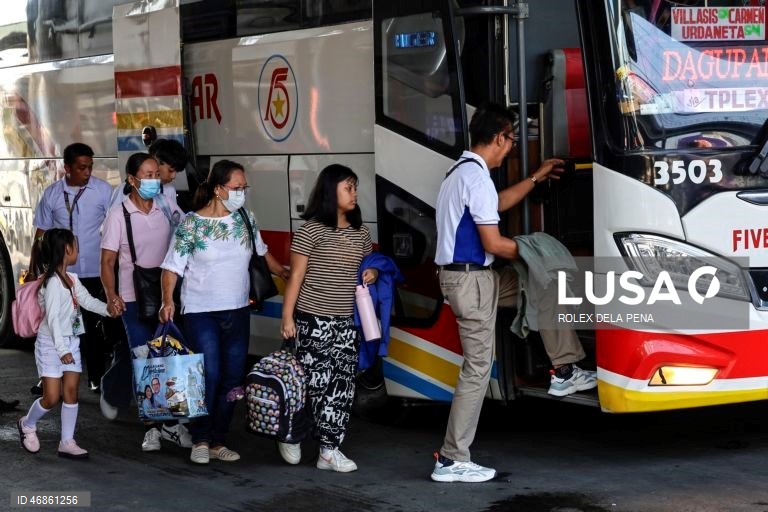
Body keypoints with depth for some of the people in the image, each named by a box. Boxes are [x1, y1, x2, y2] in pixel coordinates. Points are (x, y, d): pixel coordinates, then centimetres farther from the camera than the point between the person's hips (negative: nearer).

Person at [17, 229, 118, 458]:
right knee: (52, 397, -5)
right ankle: (27, 424, 22)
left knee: (71, 392, 5)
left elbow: (88, 300, 5)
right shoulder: (53, 282, -18)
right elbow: (53, 317, -21)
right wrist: (62, 349, -24)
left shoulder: (72, 279, 9)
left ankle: (67, 442, 10)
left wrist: (107, 308, -15)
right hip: (51, 344, -8)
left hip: (71, 342, 8)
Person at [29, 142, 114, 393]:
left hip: (93, 272, -2)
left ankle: (96, 377, 16)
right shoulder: (52, 194, 3)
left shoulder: (103, 190, -3)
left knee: (94, 326, 5)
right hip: (60, 273, 2)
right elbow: (41, 234, 8)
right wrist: (33, 270, 8)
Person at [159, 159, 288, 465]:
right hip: (201, 312, -5)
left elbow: (262, 252, 21)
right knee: (209, 376, -10)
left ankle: (217, 441, 17)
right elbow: (173, 266, -8)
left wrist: (285, 274, 27)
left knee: (233, 378, 6)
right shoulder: (191, 224, -9)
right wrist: (167, 300, -20)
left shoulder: (245, 219, 5)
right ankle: (200, 441, 6)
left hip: (238, 311, 5)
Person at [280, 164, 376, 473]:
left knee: (342, 386, 1)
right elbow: (296, 276, -6)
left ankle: (330, 450, 6)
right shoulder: (312, 230, -6)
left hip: (346, 322, 5)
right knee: (312, 383, -4)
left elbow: (370, 264, 26)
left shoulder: (361, 233, 12)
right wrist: (287, 316, -10)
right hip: (313, 320, -5)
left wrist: (372, 273, 1)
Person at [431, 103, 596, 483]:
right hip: (471, 280, -10)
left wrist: (536, 179, 36)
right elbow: (494, 243, -19)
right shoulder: (477, 178, -19)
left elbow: (497, 204, 32)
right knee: (477, 369, -6)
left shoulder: (461, 172, 13)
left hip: (469, 276, 10)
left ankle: (564, 372, 22)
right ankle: (451, 460, -2)